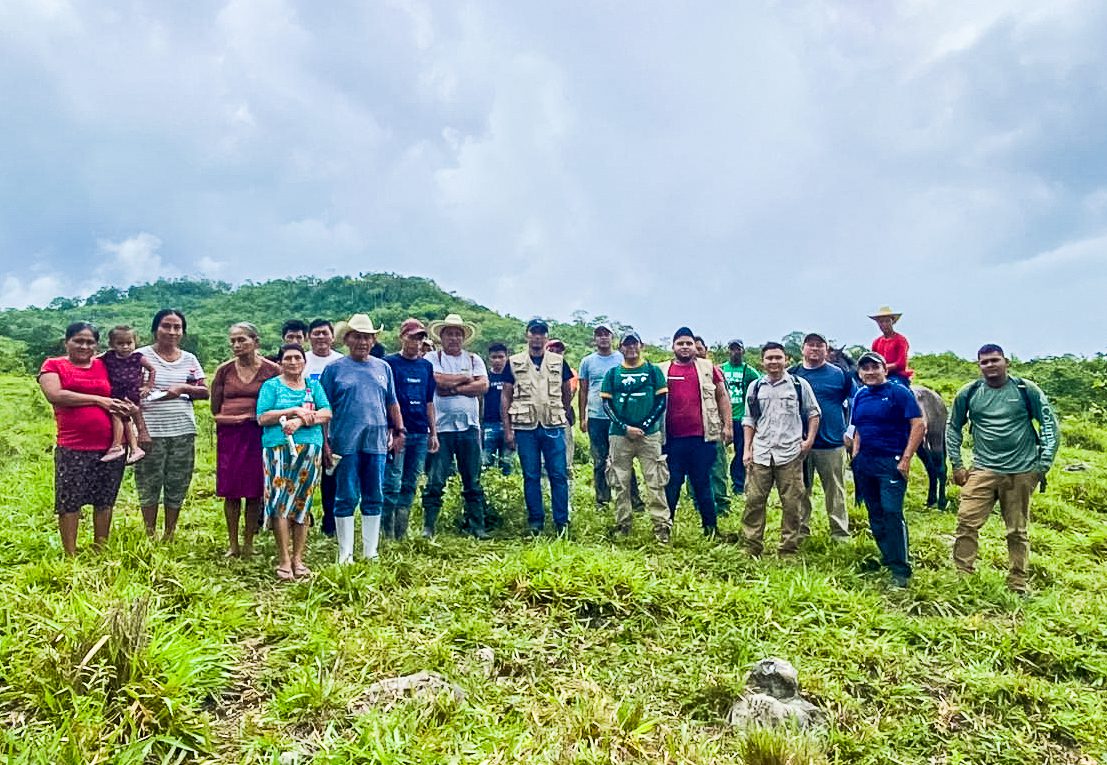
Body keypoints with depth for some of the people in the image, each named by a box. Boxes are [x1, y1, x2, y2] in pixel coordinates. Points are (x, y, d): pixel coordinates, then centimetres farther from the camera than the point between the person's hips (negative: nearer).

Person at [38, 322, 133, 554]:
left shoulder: (104, 366, 13)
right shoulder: (53, 365, 4)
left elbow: (121, 396, 22)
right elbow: (55, 395, -12)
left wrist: (126, 407, -1)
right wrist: (98, 400, -10)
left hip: (109, 446, 3)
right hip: (72, 448, -3)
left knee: (104, 501, 10)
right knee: (69, 501, 2)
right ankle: (70, 556, 13)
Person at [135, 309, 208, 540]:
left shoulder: (189, 359, 9)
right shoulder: (142, 356, 0)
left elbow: (205, 392, 10)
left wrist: (184, 388, -9)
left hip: (183, 431, 3)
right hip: (151, 432, -3)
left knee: (177, 486, 9)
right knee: (149, 487, 4)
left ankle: (169, 536, 22)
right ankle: (150, 537, 18)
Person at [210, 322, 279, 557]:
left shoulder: (272, 370, 0)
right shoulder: (224, 370, 6)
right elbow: (215, 409, 13)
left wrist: (261, 418, -2)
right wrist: (235, 418, 6)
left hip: (258, 434, -2)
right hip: (229, 435, 2)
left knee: (254, 491, 2)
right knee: (230, 491, 3)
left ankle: (249, 544, 14)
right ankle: (232, 544, 14)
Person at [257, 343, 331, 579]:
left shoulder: (313, 385, 15)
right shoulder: (271, 385, 8)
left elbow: (327, 413, 2)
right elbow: (262, 418, -4)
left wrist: (300, 421, -13)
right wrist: (294, 411, -11)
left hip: (310, 449, 3)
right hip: (279, 449, -3)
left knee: (302, 503, 5)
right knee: (280, 502, -9)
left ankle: (298, 558, 12)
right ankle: (284, 561, -3)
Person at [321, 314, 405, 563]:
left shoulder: (383, 368, 13)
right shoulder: (334, 369, 2)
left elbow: (392, 403, 18)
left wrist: (399, 431, 10)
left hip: (376, 442, 3)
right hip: (345, 442, -3)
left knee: (374, 498, 8)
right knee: (346, 498, 2)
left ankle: (370, 551, 18)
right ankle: (345, 553, 11)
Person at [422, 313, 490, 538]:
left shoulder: (474, 359, 13)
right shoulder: (432, 358, 5)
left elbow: (483, 386, -2)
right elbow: (439, 380, -15)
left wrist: (454, 388, -9)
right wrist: (466, 379, -3)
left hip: (469, 427, 3)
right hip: (441, 427, -3)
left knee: (473, 481, 8)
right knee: (435, 481, -1)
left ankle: (476, 526, 16)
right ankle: (428, 526, 9)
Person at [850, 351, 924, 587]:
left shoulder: (899, 392, -7)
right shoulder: (860, 396, 12)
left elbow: (919, 424, -13)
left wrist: (906, 459, -16)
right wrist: (856, 454, 11)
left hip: (891, 462, -7)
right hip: (864, 462, 7)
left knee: (892, 513, -12)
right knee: (875, 514, 13)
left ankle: (900, 569, -5)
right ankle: (887, 557, 27)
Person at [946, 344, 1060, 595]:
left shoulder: (1026, 390, -1)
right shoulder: (968, 393, 2)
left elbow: (1051, 425, 4)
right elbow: (953, 428, 13)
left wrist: (1043, 465, -2)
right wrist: (957, 465, 8)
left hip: (1021, 472, 0)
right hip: (983, 470, 1)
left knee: (1018, 531, 8)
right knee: (966, 522, -10)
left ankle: (1018, 584, 22)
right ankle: (962, 577, -1)